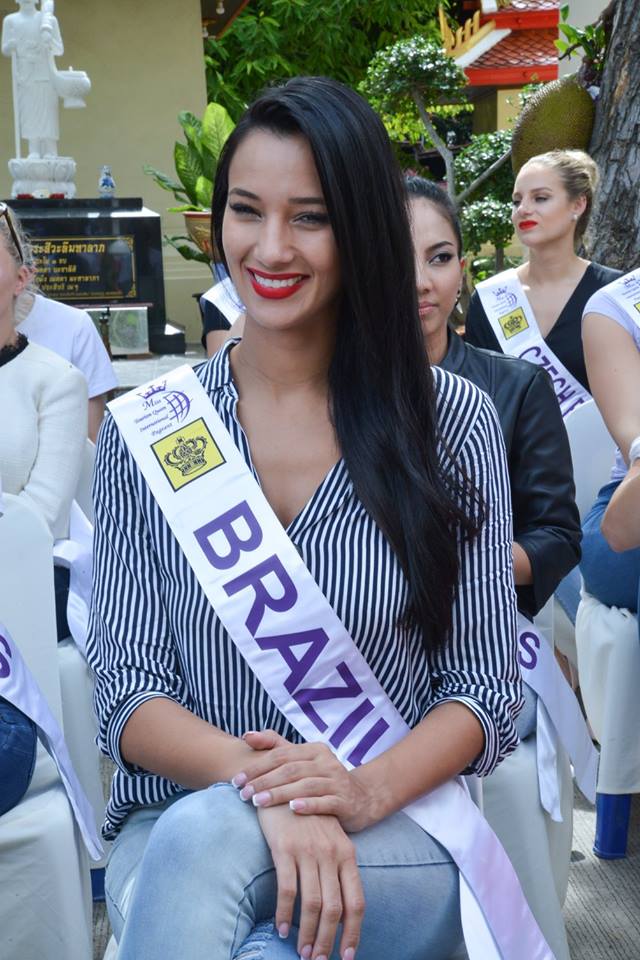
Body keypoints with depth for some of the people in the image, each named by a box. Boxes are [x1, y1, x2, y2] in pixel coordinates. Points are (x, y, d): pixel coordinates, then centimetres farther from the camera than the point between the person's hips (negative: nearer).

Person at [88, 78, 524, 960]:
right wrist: (257, 780, -23)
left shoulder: (452, 421, -2)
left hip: (394, 831, -1)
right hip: (181, 826, 2)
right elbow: (128, 690, -3)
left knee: (204, 840, -32)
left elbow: (486, 689, 0)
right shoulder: (142, 432, 1)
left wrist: (370, 788, -21)